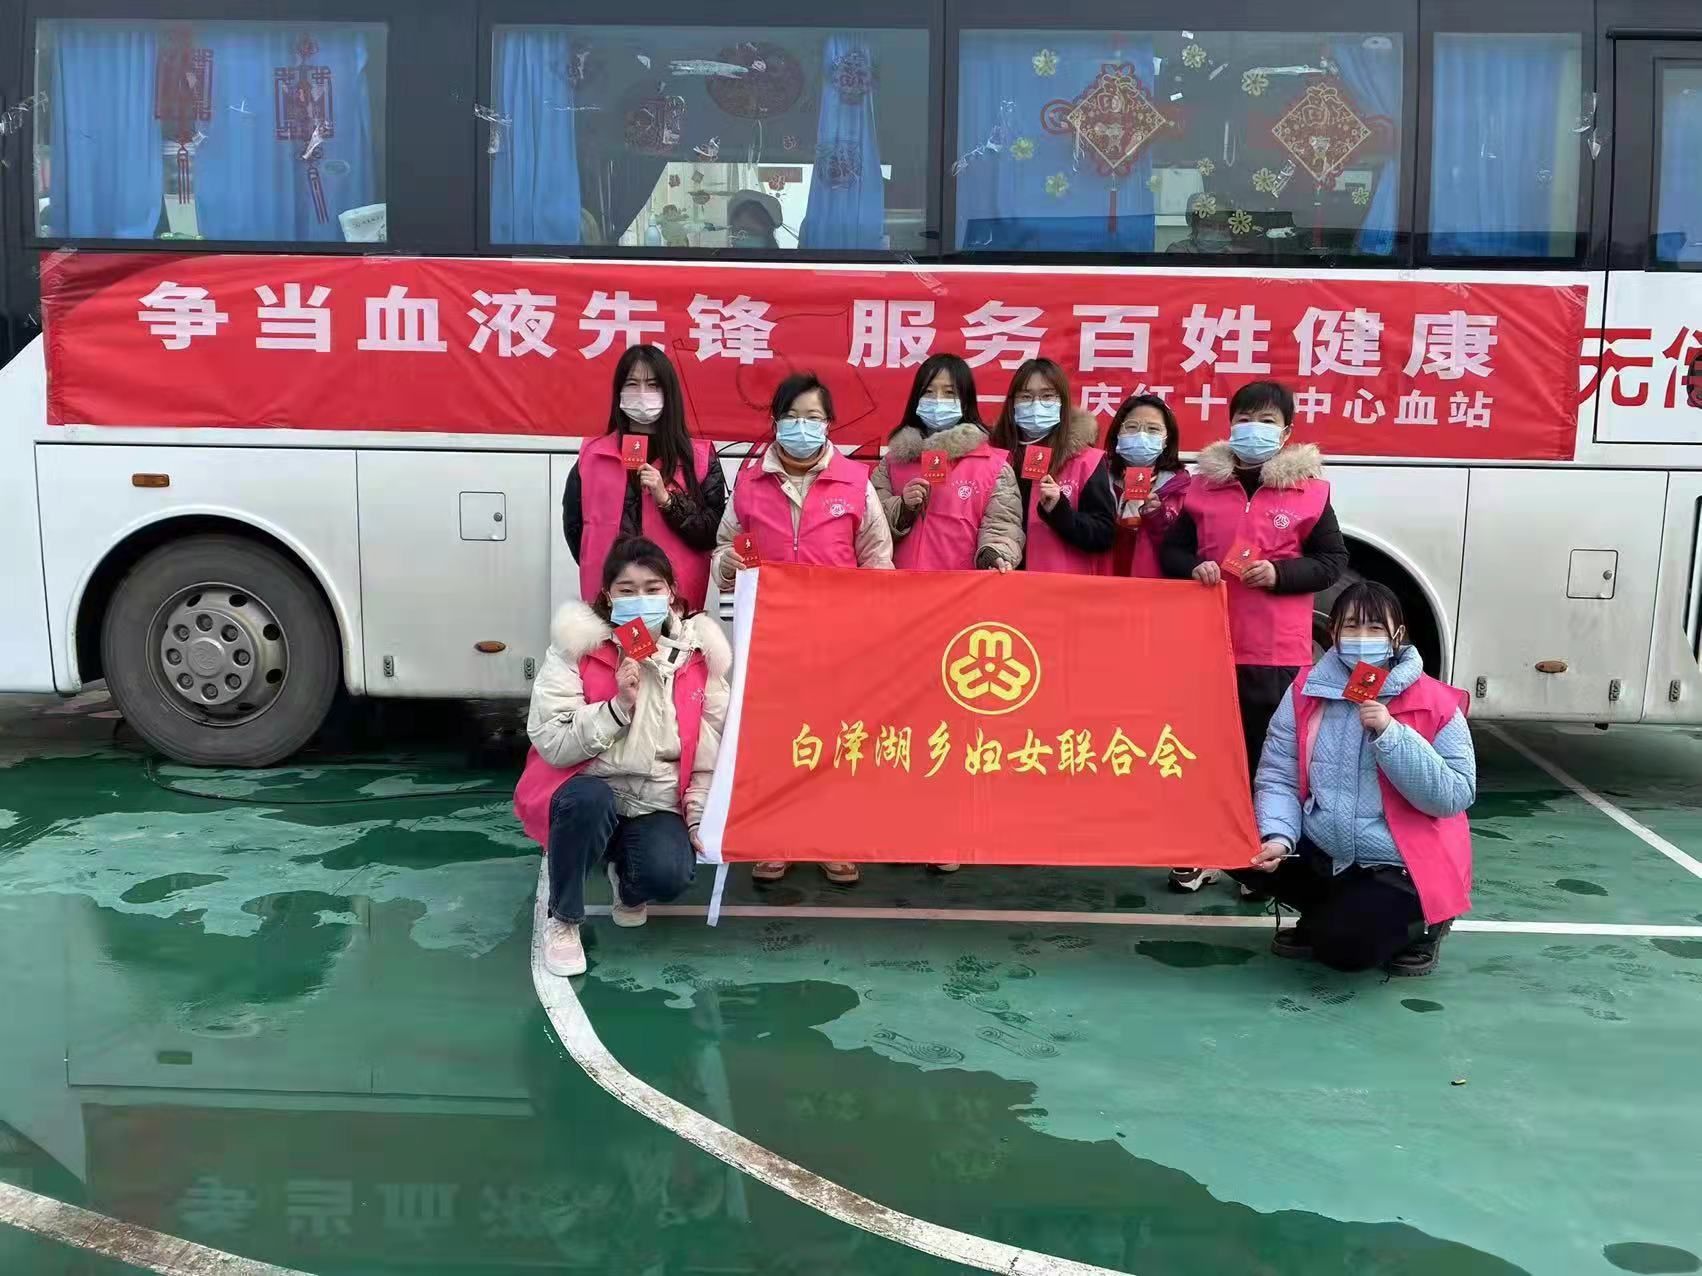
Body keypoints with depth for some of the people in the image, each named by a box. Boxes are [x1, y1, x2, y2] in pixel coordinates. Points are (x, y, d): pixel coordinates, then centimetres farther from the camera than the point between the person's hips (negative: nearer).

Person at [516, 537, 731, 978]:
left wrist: (700, 817, -2)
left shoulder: (698, 653, -1)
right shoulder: (577, 648, -8)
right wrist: (618, 706, -24)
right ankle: (563, 922, -10)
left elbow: (710, 751, 5)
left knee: (671, 874, -27)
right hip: (589, 792, -1)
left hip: (658, 803, 2)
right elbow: (552, 743, -15)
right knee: (589, 799, -37)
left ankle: (627, 881, 14)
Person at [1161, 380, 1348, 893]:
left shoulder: (1309, 490, 1)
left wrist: (1279, 573, -13)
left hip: (1277, 651, -2)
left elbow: (1333, 561, 2)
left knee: (1269, 754, 4)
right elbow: (1171, 551, 12)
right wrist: (1194, 567, -10)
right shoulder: (1203, 486, 7)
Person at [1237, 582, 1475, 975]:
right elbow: (1278, 776, -6)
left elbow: (1455, 796, -18)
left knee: (1343, 947, -22)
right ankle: (1325, 915, 13)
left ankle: (1420, 923, 13)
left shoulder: (1435, 704, -11)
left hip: (1402, 866, -4)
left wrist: (1389, 734, -26)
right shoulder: (1306, 691, -2)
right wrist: (1278, 837, -24)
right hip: (1320, 854, 4)